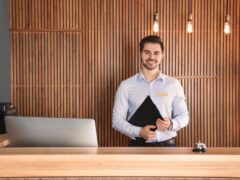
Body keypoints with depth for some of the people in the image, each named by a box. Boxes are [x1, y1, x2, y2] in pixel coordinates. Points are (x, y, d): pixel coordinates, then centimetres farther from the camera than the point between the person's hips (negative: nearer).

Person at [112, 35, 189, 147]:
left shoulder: (173, 84, 3)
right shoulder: (126, 86, -1)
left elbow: (183, 115, 7)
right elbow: (117, 119, -1)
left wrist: (170, 124, -13)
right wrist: (139, 132, -16)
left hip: (167, 145, 1)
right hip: (138, 146, -1)